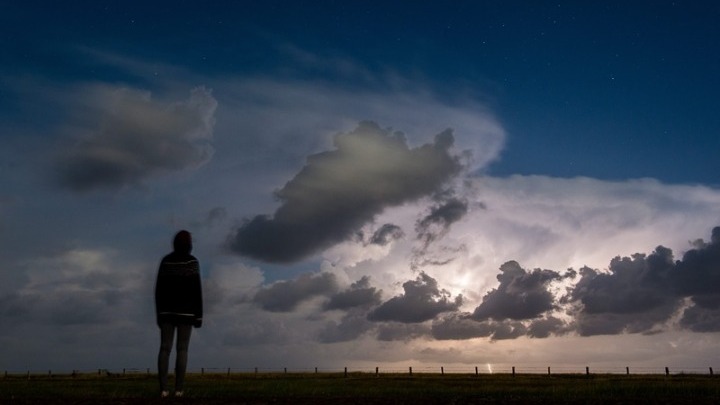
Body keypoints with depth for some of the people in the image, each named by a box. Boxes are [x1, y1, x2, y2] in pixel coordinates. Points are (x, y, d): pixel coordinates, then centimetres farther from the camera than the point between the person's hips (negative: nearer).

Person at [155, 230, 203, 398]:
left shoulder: (165, 261, 5)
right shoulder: (192, 261, -7)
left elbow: (158, 290, 4)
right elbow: (196, 291, -10)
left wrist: (159, 313, 12)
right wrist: (199, 315, -5)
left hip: (167, 310, 3)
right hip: (185, 311, -3)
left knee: (165, 349, 4)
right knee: (182, 349, 1)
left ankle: (163, 388, -1)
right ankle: (179, 388, -2)